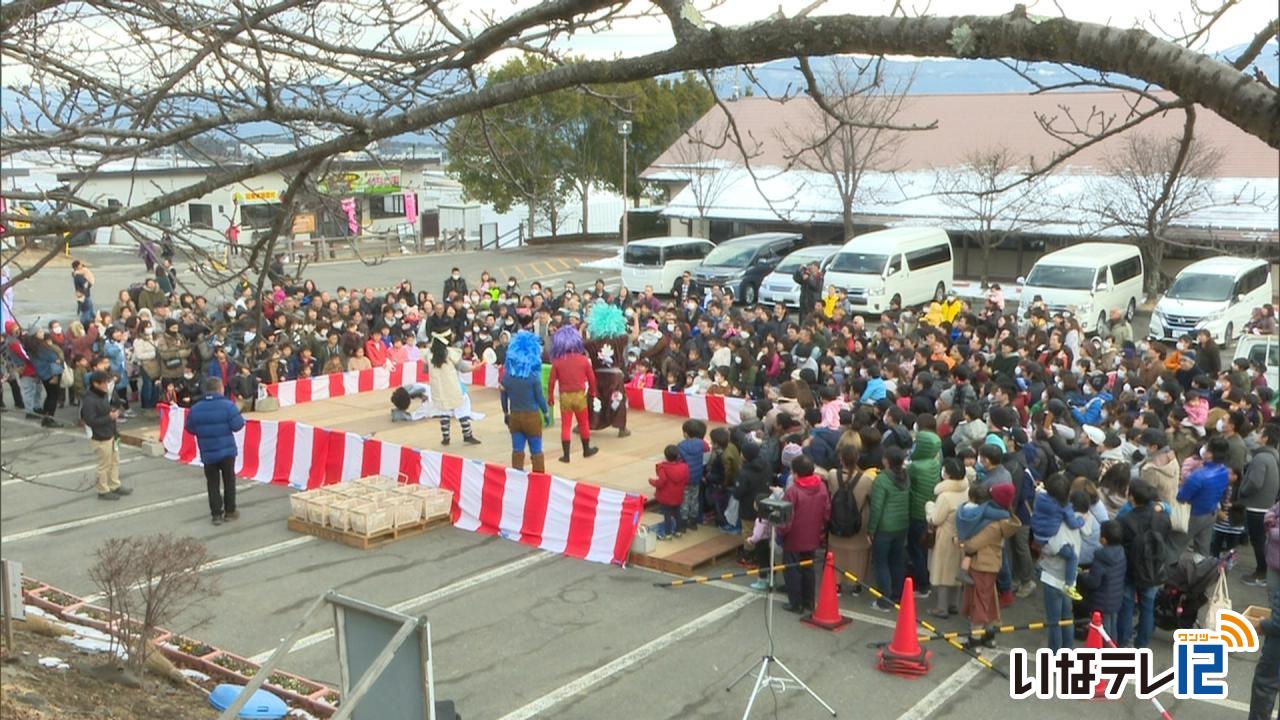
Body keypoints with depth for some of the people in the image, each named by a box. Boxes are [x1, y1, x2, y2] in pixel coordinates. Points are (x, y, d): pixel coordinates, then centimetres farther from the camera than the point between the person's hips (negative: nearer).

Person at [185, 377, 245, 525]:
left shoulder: (195, 408, -3)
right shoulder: (227, 405, -15)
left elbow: (190, 429, 5)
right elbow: (237, 425, -14)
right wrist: (239, 417, 7)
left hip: (207, 453, 2)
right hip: (227, 450, -2)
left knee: (213, 483, 9)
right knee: (229, 480, 13)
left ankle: (216, 514, 8)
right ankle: (230, 511, 17)